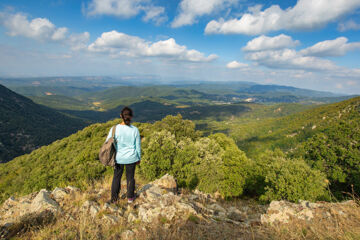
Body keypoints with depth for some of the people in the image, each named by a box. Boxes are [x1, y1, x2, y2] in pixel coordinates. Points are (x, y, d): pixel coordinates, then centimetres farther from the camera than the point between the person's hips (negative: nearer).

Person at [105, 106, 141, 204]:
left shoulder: (114, 129, -15)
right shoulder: (135, 130, -14)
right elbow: (138, 146, -5)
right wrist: (138, 158, 9)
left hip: (118, 158, 0)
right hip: (131, 158, 0)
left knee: (117, 177, 20)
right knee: (130, 177, 18)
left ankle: (114, 198, 33)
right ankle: (130, 197, 34)